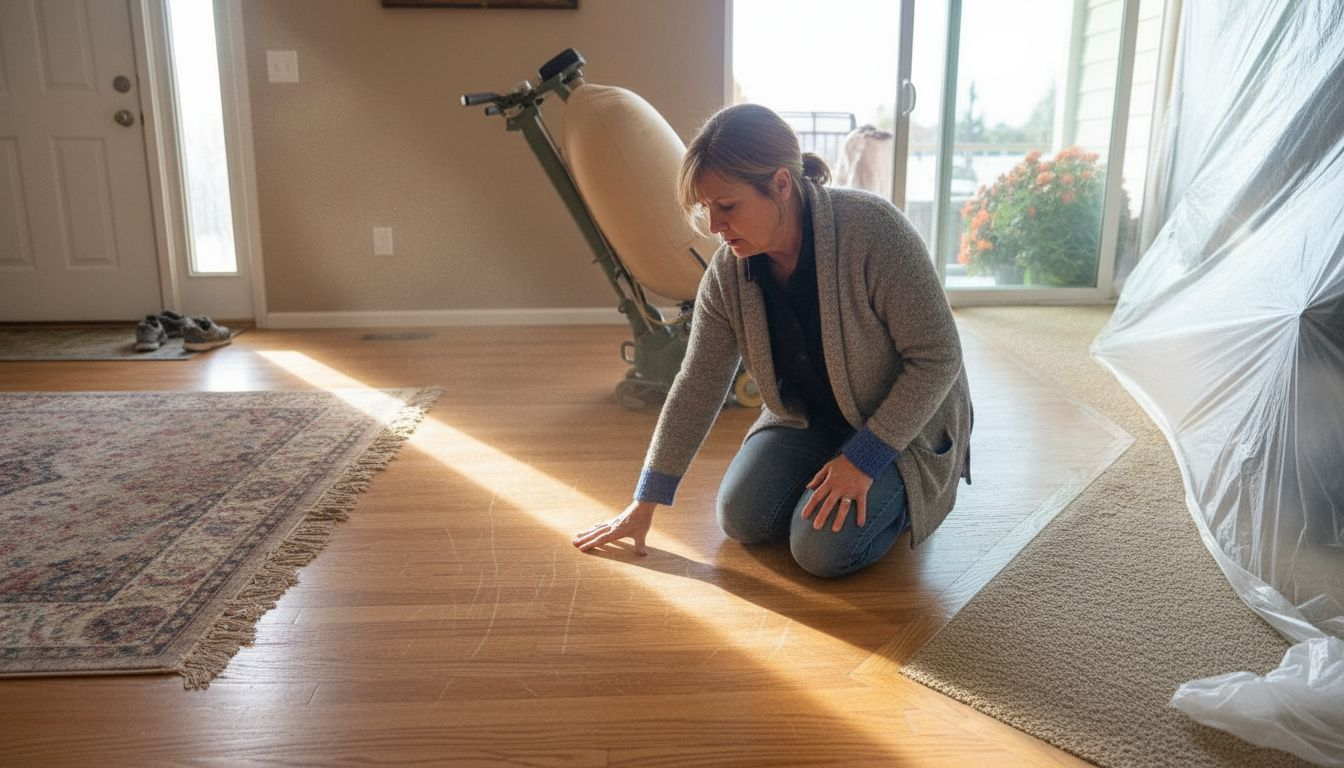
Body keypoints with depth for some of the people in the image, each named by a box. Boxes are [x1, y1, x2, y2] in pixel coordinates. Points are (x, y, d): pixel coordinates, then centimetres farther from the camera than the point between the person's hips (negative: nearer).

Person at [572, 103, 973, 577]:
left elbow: (937, 357, -24)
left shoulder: (872, 230, -30)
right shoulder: (727, 273, -14)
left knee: (822, 549, -20)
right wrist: (644, 504, -6)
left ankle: (904, 493, 10)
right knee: (740, 518, -9)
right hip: (807, 419, 5)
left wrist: (863, 459, -25)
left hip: (903, 423, -5)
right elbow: (696, 389, -8)